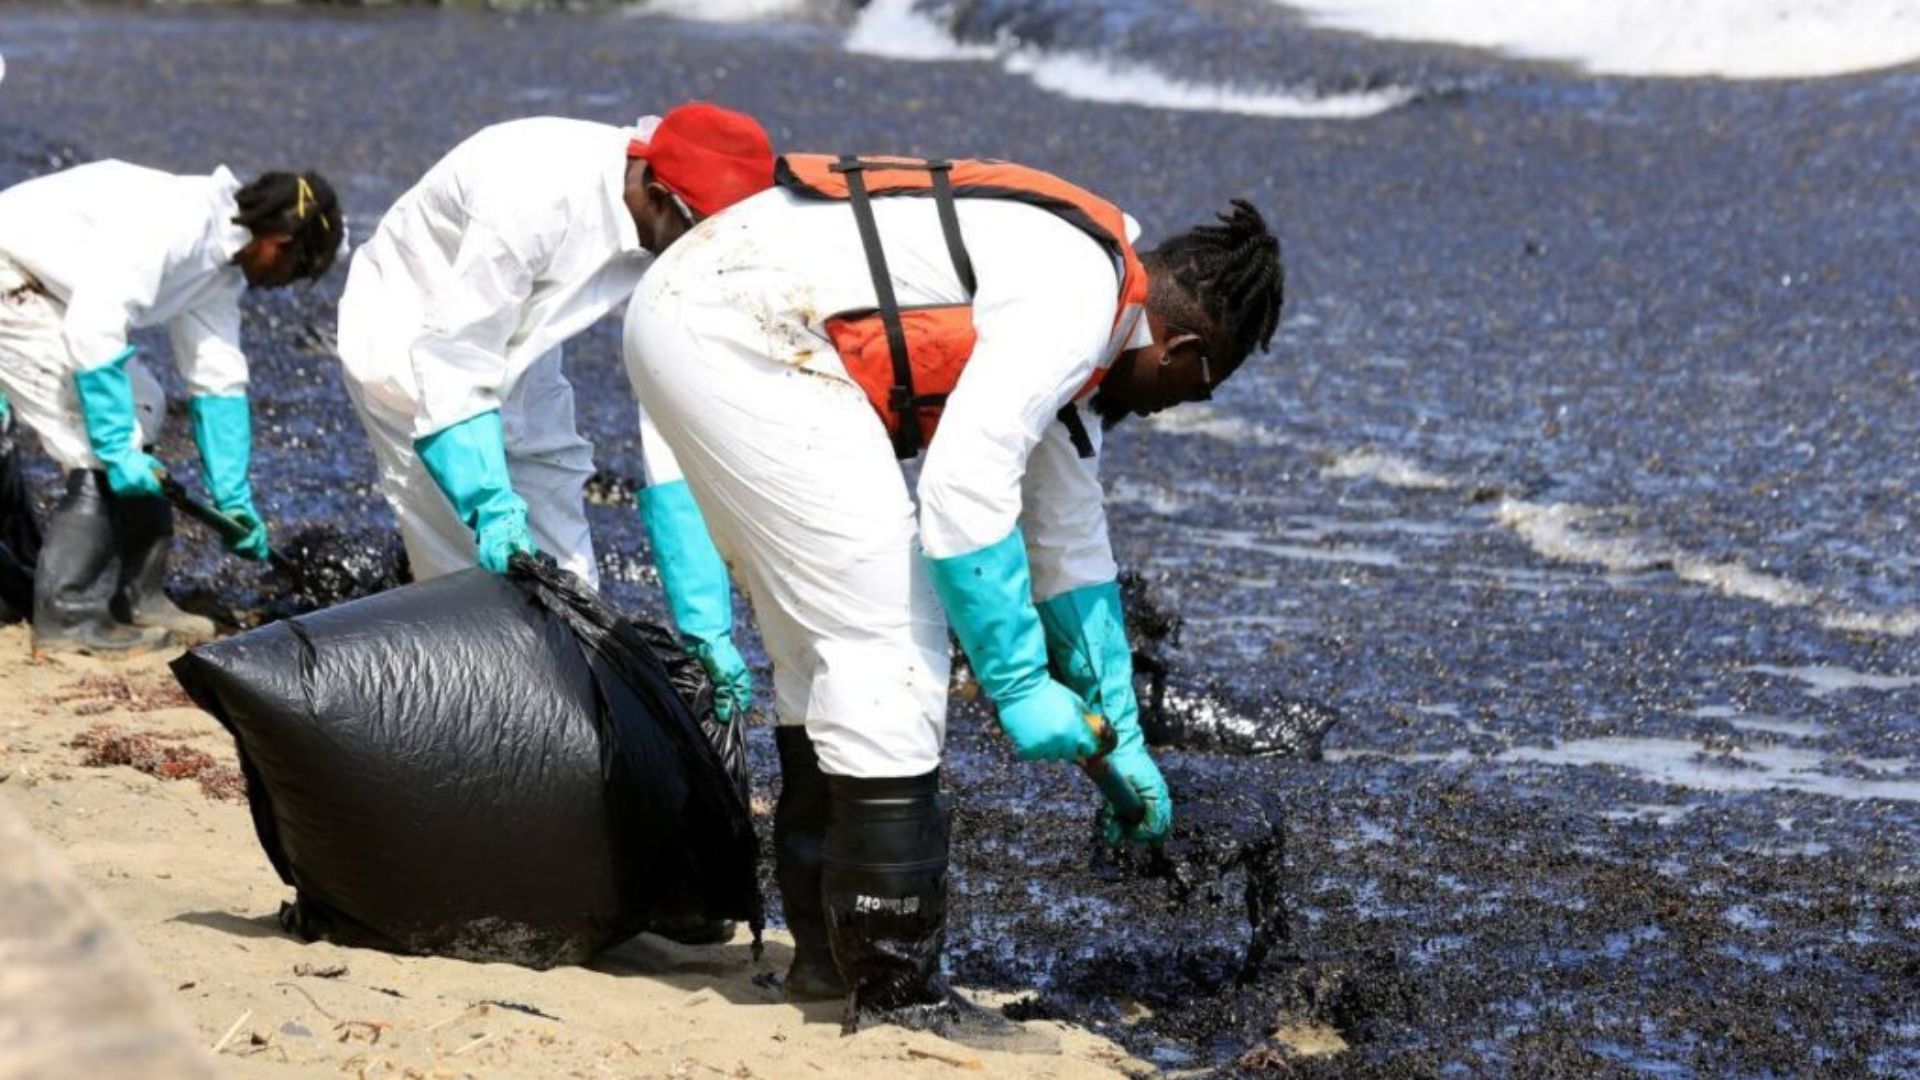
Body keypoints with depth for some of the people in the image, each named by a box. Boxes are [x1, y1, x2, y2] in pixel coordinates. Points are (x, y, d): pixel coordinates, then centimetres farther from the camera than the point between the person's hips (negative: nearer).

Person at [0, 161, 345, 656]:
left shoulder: (221, 270, 6)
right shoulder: (175, 221, -25)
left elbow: (218, 381, 12)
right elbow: (93, 326, -31)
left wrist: (234, 500, 13)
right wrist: (117, 449, -26)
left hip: (45, 293, 11)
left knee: (140, 408, 15)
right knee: (100, 452, -13)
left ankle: (136, 599, 20)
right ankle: (68, 618, -6)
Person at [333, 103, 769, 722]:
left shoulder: (676, 238, -17)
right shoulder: (537, 197, -37)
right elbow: (453, 360, -31)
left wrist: (706, 623, -20)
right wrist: (491, 505, -41)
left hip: (514, 353, 7)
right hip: (407, 341, -7)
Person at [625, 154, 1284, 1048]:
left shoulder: (1082, 313, 22)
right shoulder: (1077, 298, -10)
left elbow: (1071, 542, 30)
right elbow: (964, 490, -19)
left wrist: (1120, 741, 34)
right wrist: (1020, 684, -11)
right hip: (742, 335, -11)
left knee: (822, 646, 18)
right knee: (887, 641, -8)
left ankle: (828, 946, 27)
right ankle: (893, 989, -3)